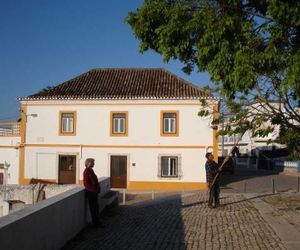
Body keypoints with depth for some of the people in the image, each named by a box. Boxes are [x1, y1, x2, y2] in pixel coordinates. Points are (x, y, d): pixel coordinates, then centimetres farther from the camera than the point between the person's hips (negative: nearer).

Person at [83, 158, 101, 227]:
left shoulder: (91, 170, 12)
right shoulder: (86, 171, -16)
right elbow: (85, 183, -20)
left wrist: (97, 188, 10)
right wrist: (94, 189, -22)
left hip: (94, 192, 9)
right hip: (90, 192, -9)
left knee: (96, 207, 15)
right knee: (93, 208, 0)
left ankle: (97, 222, 25)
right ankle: (95, 223, 9)